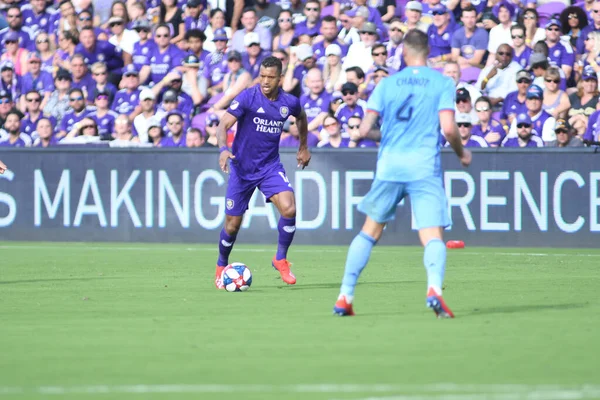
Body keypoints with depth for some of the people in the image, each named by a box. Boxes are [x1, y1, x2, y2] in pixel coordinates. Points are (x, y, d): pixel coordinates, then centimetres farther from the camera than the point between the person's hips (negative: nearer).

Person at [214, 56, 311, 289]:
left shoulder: (289, 103, -3)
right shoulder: (248, 97, -15)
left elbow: (301, 117, 21)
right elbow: (224, 124, -23)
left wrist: (303, 147, 26)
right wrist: (223, 149, -40)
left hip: (270, 166, 2)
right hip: (242, 167, -2)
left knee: (289, 209, -22)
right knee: (233, 224, 3)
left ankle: (280, 259, 0)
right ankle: (221, 266, 30)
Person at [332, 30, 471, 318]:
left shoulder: (387, 84, 8)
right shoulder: (442, 83, 2)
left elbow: (365, 130, 3)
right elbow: (448, 128, -9)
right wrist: (461, 153, 10)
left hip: (389, 165, 2)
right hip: (425, 167, -2)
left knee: (369, 232, 16)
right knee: (432, 237, -6)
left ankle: (345, 297, 15)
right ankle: (434, 288, -34)